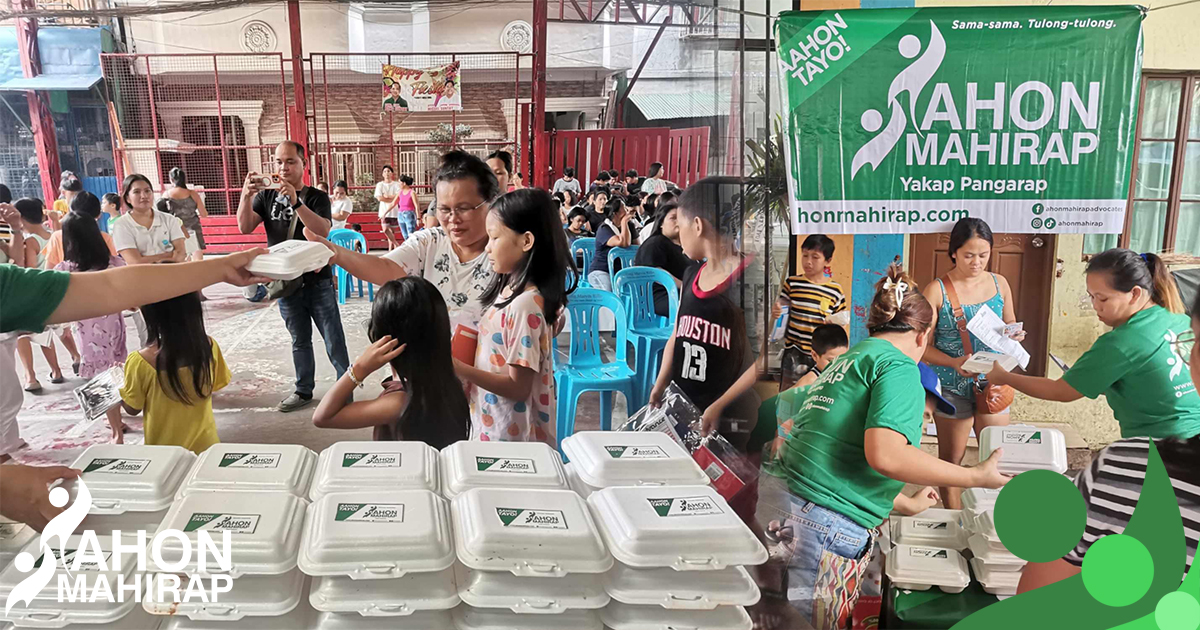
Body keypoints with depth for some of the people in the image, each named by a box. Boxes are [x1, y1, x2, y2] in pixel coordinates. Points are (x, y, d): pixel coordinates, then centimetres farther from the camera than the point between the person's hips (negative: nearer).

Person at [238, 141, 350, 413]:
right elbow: (245, 227, -8)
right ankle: (304, 391, 26)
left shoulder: (317, 197, -5)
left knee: (333, 339, 0)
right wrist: (246, 194, -24)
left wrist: (296, 202, -33)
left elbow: (323, 232, -22)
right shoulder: (266, 196, 5)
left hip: (318, 282, -3)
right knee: (300, 341, 15)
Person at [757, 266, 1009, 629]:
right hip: (819, 527, -8)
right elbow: (885, 455, -21)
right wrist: (975, 477, -9)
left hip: (775, 503, 8)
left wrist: (907, 506, 41)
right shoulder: (900, 367, -5)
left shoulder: (845, 362, 22)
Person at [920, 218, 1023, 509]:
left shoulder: (999, 283, 3)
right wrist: (954, 362, -26)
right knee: (951, 458, 9)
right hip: (952, 386, -3)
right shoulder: (937, 290, -10)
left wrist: (1014, 336, -8)